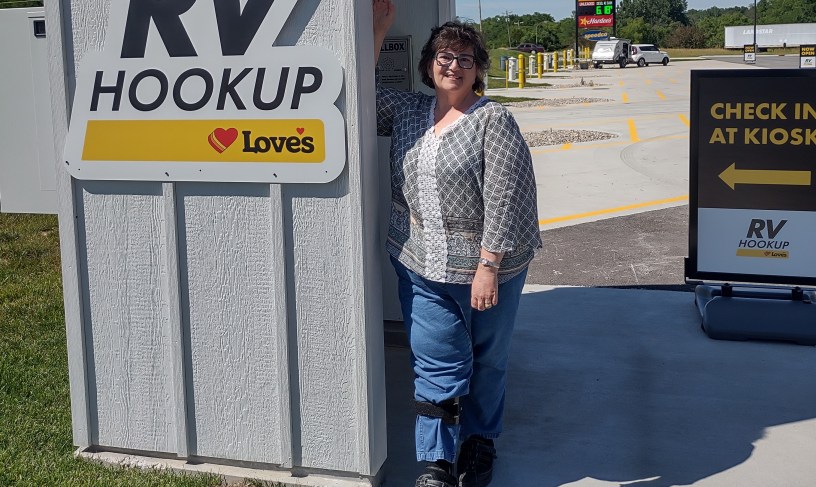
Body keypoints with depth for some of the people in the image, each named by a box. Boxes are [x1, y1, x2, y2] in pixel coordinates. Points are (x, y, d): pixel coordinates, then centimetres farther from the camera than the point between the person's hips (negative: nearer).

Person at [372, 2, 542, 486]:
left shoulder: (494, 120, -11)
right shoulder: (407, 111, 6)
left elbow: (505, 200, -15)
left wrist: (487, 267, -19)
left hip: (485, 265, -3)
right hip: (421, 266, 3)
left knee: (486, 361, 15)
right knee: (437, 363, 4)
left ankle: (480, 441, 35)